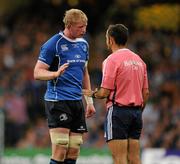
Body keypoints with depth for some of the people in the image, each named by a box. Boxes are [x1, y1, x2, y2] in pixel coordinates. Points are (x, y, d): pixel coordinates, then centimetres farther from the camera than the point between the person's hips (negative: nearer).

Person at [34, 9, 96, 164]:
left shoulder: (83, 44, 13)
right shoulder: (53, 44, -8)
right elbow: (37, 73, -9)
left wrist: (90, 101, 20)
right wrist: (56, 73, -28)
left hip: (77, 101, 7)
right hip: (58, 100, -7)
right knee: (60, 151, -13)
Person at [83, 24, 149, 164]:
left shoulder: (112, 60, -9)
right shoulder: (138, 60, 13)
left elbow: (105, 92, -12)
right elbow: (146, 92, 14)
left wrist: (92, 94, 8)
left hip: (118, 110, -7)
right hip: (136, 112, 7)